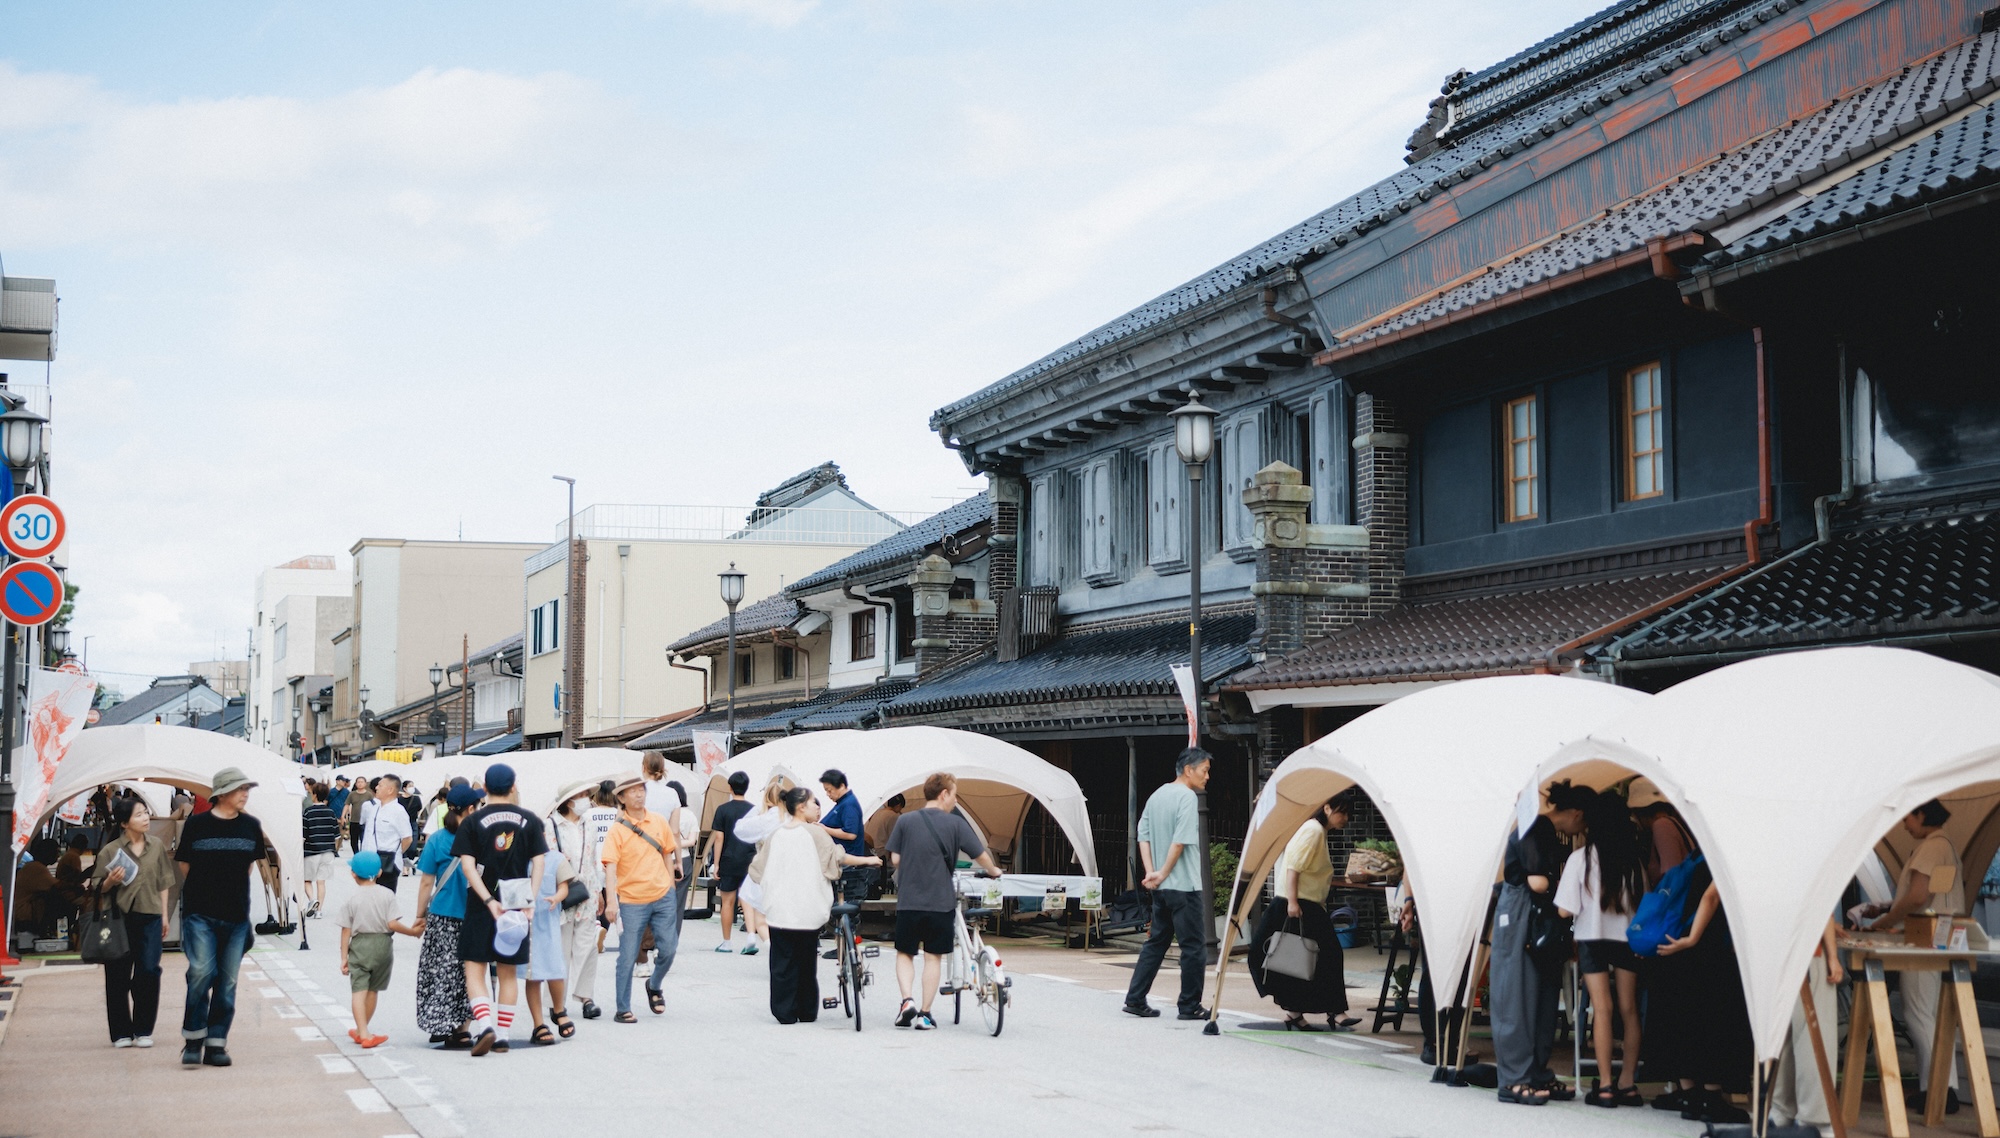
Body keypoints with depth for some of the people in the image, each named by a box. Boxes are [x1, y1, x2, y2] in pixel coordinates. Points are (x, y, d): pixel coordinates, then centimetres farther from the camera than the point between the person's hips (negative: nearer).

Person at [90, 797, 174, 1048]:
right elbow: (98, 888, 3)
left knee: (149, 971, -5)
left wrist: (164, 914, 13)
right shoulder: (111, 850, -1)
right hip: (120, 917, -2)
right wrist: (111, 881, -18)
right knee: (118, 975, 2)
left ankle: (143, 1030, 6)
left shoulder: (156, 847, 9)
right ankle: (121, 1032, 11)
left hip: (150, 916, 2)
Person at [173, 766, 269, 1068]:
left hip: (236, 916, 3)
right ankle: (193, 1039, 2)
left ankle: (216, 1043, 11)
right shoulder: (197, 824, -4)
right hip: (200, 914, -3)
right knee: (201, 973, -13)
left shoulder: (251, 826, 5)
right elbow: (184, 866, 8)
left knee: (227, 981, 3)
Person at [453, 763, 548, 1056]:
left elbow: (467, 865, -11)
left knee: (474, 968, 2)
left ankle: (485, 1025, -18)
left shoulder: (473, 821, -3)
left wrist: (488, 900, -13)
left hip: (482, 904, -2)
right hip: (517, 904, 2)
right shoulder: (529, 820, 3)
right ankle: (503, 1035, 12)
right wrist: (530, 900, -3)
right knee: (508, 972, 12)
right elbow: (538, 863, -1)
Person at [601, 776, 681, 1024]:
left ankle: (654, 986, 34)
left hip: (662, 897, 4)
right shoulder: (617, 831, -10)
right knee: (628, 957, -2)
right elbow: (610, 868, -17)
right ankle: (623, 1010, 8)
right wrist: (611, 903, -28)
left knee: (667, 949, 5)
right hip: (631, 901, -4)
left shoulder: (659, 822, 4)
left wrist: (671, 890, 14)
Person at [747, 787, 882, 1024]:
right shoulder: (815, 833, -7)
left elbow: (758, 868, 9)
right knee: (807, 961, 9)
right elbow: (837, 858, -5)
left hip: (779, 909, 2)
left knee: (783, 962, 5)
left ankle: (784, 1013, 3)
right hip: (808, 910, -2)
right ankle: (807, 1012, 14)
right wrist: (867, 860, 7)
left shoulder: (776, 834, 5)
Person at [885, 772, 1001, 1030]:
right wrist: (993, 871, 21)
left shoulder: (905, 821, 0)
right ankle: (925, 1014, 8)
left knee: (905, 953, 14)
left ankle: (907, 1000, -6)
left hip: (908, 900, 1)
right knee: (933, 956, 8)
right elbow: (981, 855, 0)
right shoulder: (955, 823, -3)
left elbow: (895, 859, 1)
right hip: (941, 902, -1)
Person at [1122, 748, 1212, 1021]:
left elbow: (1143, 834, 10)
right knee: (1194, 946, -1)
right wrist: (1163, 873, -10)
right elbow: (1180, 841, -19)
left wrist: (1151, 872, 2)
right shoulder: (1186, 796, -12)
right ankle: (1190, 1006, 2)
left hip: (1161, 887, 8)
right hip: (1184, 886, -8)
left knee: (1155, 942, 13)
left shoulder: (1157, 796, 14)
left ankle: (1135, 1000, 10)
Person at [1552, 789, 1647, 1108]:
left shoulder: (1581, 857, -8)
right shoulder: (1634, 860, 1)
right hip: (1628, 939, 3)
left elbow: (1565, 910, -9)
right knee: (1628, 1009, 8)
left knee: (1602, 1008, -4)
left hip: (1592, 938, -3)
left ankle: (1605, 1086, -7)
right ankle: (1628, 1083, 11)